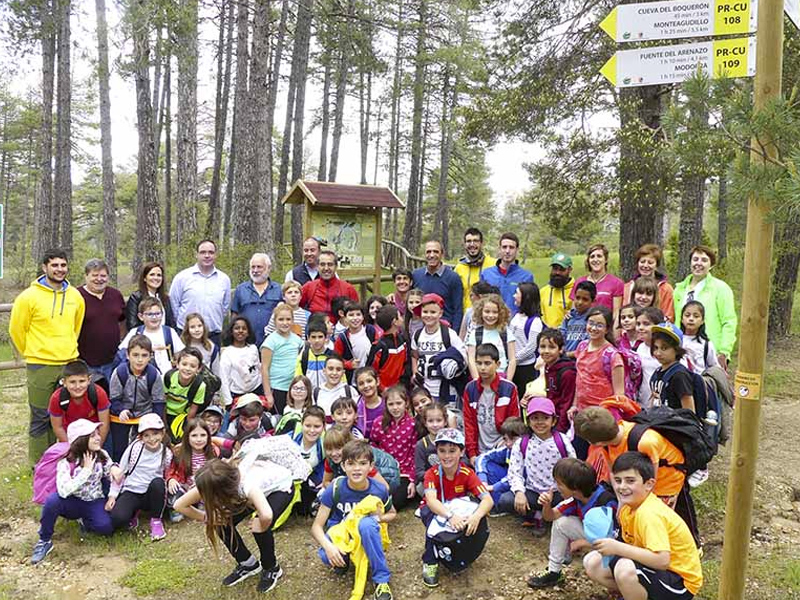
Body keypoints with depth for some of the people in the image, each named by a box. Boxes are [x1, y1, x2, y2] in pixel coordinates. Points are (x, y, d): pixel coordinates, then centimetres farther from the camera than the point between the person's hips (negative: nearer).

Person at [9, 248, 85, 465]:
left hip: (70, 364, 4)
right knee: (41, 418, 4)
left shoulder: (75, 296, 5)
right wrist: (33, 354, 8)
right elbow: (16, 329, 1)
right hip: (40, 366, -4)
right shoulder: (29, 297, -8)